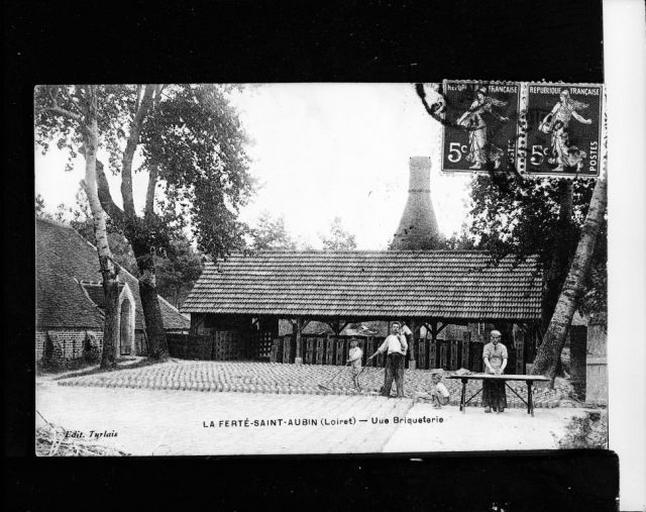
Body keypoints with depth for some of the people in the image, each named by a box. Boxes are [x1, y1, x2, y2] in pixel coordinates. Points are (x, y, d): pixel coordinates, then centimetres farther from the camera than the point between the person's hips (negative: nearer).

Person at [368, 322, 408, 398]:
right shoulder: (389, 337, 21)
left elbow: (405, 347, 0)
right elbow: (382, 348, 25)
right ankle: (385, 395, -2)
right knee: (388, 377, -3)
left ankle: (400, 395, -9)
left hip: (399, 356, -2)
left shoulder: (402, 336, 13)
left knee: (399, 377, -8)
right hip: (390, 357, 2)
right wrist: (373, 356, 22)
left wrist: (400, 338, -7)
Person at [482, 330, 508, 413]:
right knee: (488, 388, -7)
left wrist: (501, 369, -18)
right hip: (489, 372, -1)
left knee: (500, 389, -5)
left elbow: (505, 360, 0)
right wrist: (490, 368, -21)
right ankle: (487, 406, -4)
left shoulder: (502, 347, 9)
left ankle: (500, 407, -1)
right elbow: (485, 359, -6)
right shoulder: (487, 347, 6)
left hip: (499, 372, 1)